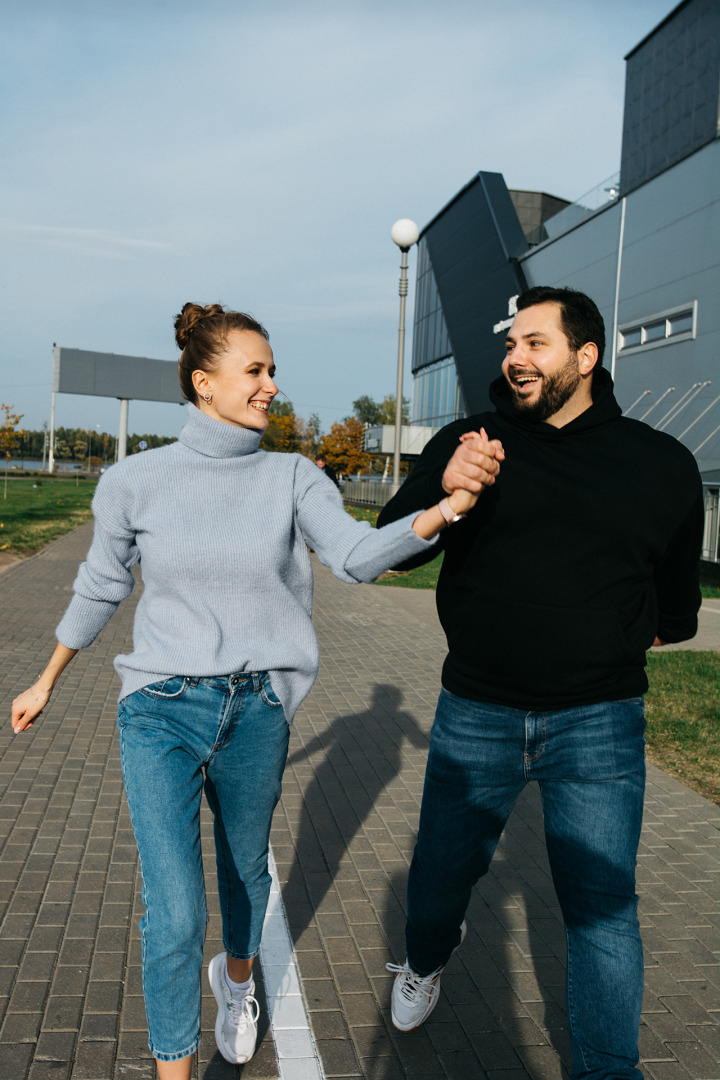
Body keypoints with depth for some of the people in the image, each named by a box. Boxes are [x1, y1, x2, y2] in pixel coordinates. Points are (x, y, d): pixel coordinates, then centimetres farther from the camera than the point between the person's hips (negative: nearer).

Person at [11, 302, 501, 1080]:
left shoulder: (293, 477, -4)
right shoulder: (136, 480, -6)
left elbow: (357, 556, -17)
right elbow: (100, 587, 7)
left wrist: (443, 510, -34)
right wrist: (47, 680, 17)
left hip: (256, 713, 2)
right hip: (161, 710, -2)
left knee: (246, 869, 22)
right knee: (173, 914, -6)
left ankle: (237, 980, 54)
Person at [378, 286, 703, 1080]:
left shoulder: (661, 463, 0)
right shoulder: (466, 443, -1)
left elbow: (677, 570, 16)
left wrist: (660, 630, 24)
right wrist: (442, 492, -23)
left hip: (598, 725, -1)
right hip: (475, 715, 1)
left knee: (602, 908, 5)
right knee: (440, 872, 17)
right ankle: (425, 962, 51)